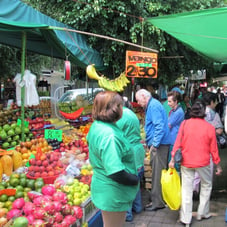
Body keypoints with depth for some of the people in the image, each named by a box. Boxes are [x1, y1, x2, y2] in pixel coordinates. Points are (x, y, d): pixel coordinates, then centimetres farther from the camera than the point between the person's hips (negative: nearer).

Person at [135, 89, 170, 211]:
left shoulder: (153, 105, -14)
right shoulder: (152, 105, 18)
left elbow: (159, 126, -23)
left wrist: (154, 144, -21)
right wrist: (149, 141, 25)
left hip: (159, 144, -10)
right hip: (157, 143, 10)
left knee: (157, 173, -3)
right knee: (156, 172, 15)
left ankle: (158, 202, 5)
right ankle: (157, 199, 24)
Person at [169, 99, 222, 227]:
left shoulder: (184, 124, -6)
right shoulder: (209, 127, -8)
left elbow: (178, 143, -6)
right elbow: (213, 149, -1)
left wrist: (173, 159, 1)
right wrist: (218, 165, 10)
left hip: (186, 162, 1)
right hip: (203, 163, -1)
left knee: (186, 189, 8)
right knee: (206, 186, 21)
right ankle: (203, 213, 29)